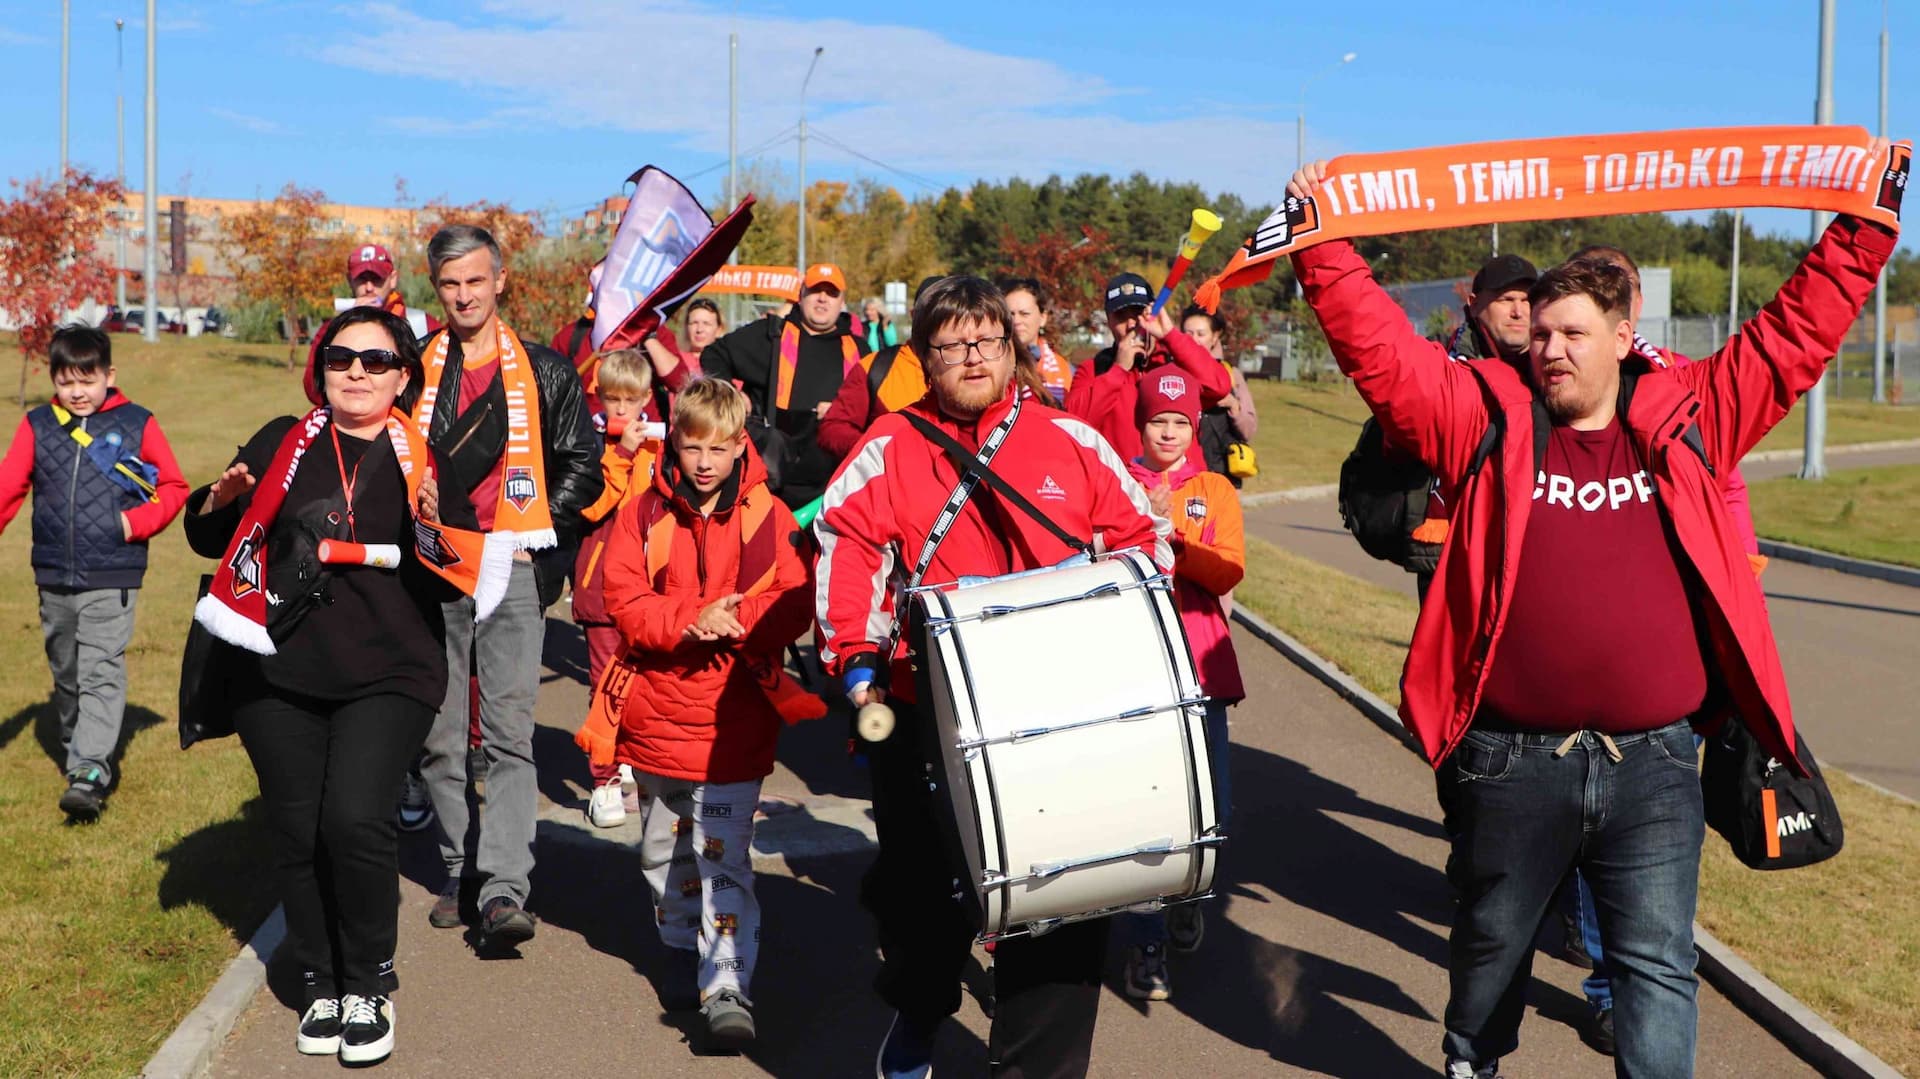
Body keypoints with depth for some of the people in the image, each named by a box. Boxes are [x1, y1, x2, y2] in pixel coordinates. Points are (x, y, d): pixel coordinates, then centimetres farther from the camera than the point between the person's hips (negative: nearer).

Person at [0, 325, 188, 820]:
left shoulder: (136, 424, -1)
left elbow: (173, 487, 4)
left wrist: (136, 522, -11)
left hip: (112, 579, -4)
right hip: (53, 578, 4)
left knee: (101, 672, -12)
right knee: (65, 673, 15)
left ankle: (89, 771, -16)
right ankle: (80, 752, 31)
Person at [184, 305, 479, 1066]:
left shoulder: (425, 462, 4)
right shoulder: (283, 445, 8)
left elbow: (456, 585, 4)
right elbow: (210, 541, 15)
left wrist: (435, 529, -15)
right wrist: (220, 501, -6)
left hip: (387, 677, -2)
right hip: (278, 674, 2)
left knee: (356, 819, -17)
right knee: (297, 831, 3)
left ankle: (370, 987, 2)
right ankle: (320, 984, 22)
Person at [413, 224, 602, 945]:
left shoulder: (545, 372, 8)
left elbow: (581, 465, 10)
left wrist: (537, 535, -1)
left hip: (513, 569, -2)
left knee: (508, 733, -11)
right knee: (441, 735, 7)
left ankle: (504, 890, -15)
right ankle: (459, 875, 19)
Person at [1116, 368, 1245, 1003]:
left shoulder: (1215, 492, 10)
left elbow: (1229, 572, -4)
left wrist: (1171, 536, -16)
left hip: (1199, 660, 2)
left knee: (1211, 806, 2)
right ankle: (1146, 946, -1)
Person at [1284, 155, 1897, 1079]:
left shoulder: (1686, 417, 5)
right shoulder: (1490, 417, 1)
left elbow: (1794, 334, 7)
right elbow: (1379, 349, -5)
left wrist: (1861, 230, 4)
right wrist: (1325, 247, -12)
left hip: (1654, 763, 0)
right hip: (1511, 761, 0)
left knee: (1657, 962, 4)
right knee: (1491, 940, 20)